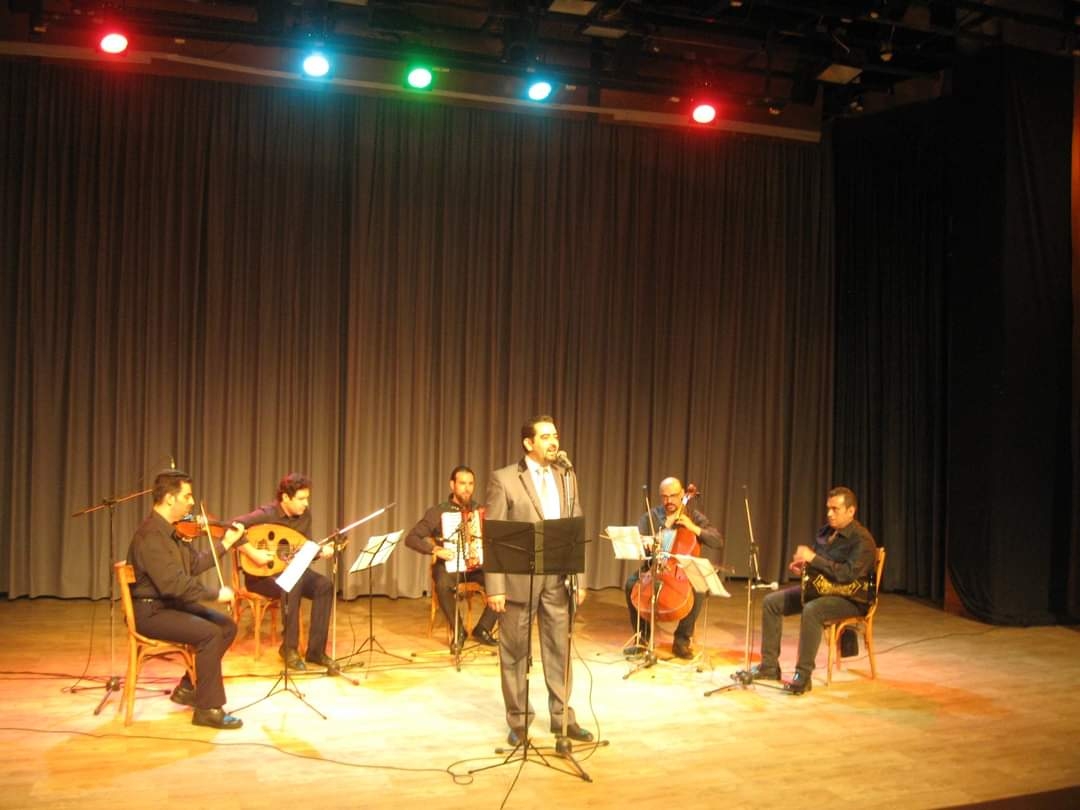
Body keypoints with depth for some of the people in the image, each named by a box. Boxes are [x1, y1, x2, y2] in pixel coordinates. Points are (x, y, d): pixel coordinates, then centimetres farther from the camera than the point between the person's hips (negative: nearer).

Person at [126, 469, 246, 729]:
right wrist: (215, 593, -23)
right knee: (210, 634, -24)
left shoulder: (173, 530, 7)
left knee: (227, 625, 5)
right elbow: (172, 583, -30)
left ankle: (189, 687, 16)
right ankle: (208, 709, -14)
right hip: (151, 610, -10)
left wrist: (225, 543, 11)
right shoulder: (151, 535, -24)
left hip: (173, 603, 10)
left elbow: (195, 564, 15)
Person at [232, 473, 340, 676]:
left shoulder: (304, 514, 1)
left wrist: (321, 551, -13)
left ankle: (316, 650, -15)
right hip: (261, 574, -6)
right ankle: (289, 647, -20)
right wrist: (252, 553, -34)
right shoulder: (266, 514, -19)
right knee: (293, 585, -37)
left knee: (324, 585, -22)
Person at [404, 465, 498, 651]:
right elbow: (411, 538, -6)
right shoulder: (437, 512, -2)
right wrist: (434, 549, -21)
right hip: (449, 566, -3)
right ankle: (459, 630, -14)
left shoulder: (480, 510, 9)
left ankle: (483, 629, -8)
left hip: (478, 565, 3)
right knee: (444, 584, -37)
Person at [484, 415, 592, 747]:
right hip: (519, 578, -4)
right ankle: (518, 720, 21)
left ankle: (562, 715, 25)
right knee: (515, 652, 7)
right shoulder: (504, 479, -7)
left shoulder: (566, 477, 8)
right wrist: (495, 587, -13)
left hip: (558, 579, 4)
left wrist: (580, 578, 5)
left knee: (559, 649, 11)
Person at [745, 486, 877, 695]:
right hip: (818, 587, 9)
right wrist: (802, 565, 0)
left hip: (851, 598, -9)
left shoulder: (862, 540, -16)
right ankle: (769, 666, 1)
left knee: (812, 610, -38)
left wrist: (813, 558, -28)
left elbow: (849, 574, -28)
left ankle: (803, 676, -29)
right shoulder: (825, 532, 10)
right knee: (771, 602, -2)